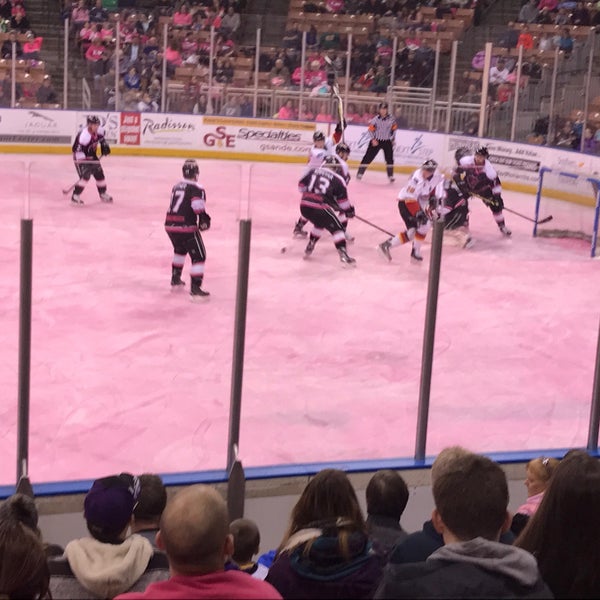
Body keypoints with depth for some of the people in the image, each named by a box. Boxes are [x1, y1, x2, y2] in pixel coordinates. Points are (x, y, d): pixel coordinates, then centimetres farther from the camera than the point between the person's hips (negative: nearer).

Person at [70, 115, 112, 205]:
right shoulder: (84, 135, -34)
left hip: (92, 156, 8)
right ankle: (75, 196, -15)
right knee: (85, 175, -21)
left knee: (99, 174, 13)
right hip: (82, 157, -8)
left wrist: (104, 145, 8)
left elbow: (101, 137, 17)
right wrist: (83, 161, -37)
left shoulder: (99, 130, -10)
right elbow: (77, 149, -34)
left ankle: (103, 194, 33)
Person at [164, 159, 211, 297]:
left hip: (170, 225, 8)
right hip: (186, 227, -8)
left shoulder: (176, 186, 17)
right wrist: (204, 220, -9)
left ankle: (175, 278, 43)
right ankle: (195, 287, -11)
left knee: (180, 249, 33)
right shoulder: (196, 188, -7)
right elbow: (198, 206, -22)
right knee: (198, 255, -2)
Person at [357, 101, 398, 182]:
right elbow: (371, 130, -7)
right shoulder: (375, 119, -10)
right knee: (368, 157, -3)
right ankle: (360, 173, 3)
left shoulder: (391, 119, -3)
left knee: (389, 159, 1)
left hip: (387, 142, 2)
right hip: (376, 141, -2)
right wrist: (373, 139, -16)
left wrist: (393, 139, 12)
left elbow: (394, 129, 11)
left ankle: (390, 176, 14)